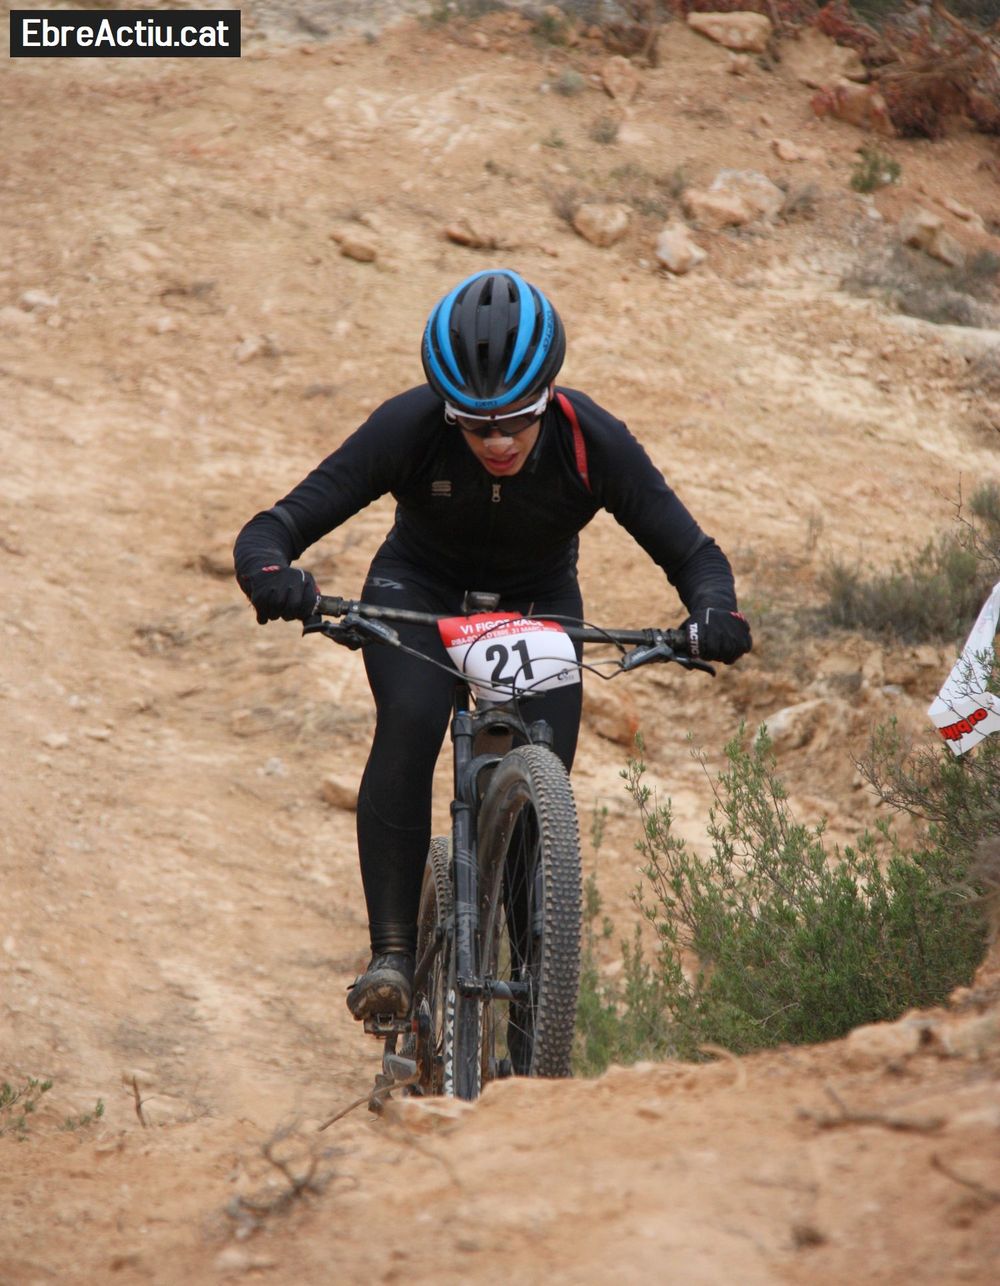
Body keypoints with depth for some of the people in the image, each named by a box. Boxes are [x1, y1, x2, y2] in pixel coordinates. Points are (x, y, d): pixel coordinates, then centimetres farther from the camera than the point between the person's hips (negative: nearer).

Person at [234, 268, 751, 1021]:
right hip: (419, 590, -1)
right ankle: (392, 953, -28)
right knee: (409, 725, -31)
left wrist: (714, 613, -46)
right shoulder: (407, 428, -32)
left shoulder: (593, 441, -29)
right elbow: (273, 529, -32)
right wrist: (271, 573, -56)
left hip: (539, 601, 1)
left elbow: (691, 551, -23)